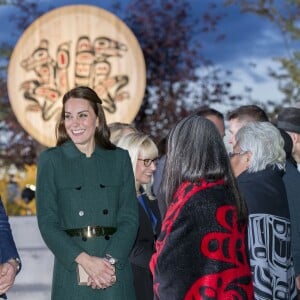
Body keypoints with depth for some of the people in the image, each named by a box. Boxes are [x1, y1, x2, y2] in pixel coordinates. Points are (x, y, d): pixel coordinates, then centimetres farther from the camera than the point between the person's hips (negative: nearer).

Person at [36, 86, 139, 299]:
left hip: (116, 272, 1)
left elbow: (130, 218, 4)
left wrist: (111, 260, -12)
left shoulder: (119, 158, 10)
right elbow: (47, 222, -1)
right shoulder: (51, 160, 6)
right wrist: (84, 260, -13)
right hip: (71, 272, -1)